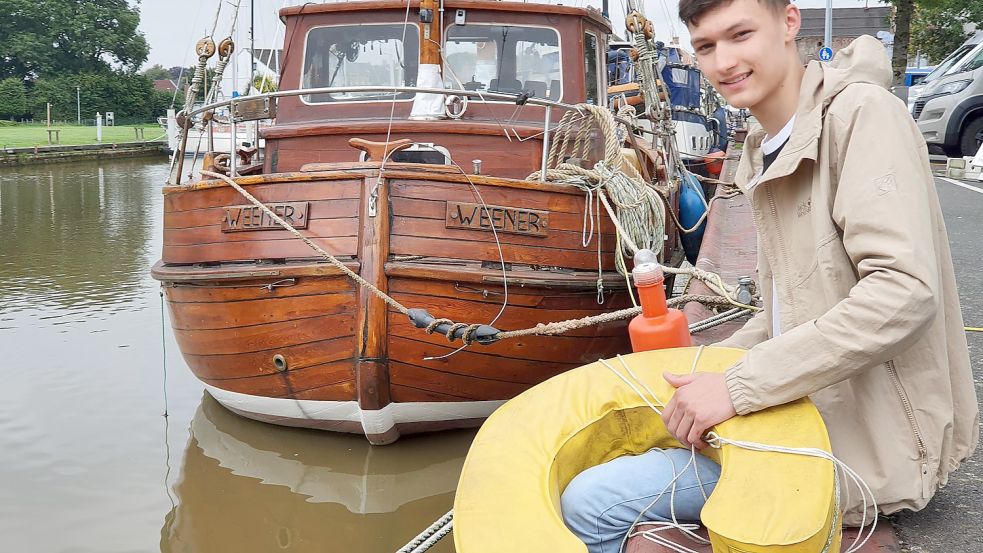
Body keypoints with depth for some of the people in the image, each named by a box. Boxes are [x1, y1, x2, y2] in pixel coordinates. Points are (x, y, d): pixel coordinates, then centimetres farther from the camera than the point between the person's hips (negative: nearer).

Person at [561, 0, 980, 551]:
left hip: (867, 437, -9)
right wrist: (705, 370, 2)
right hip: (808, 406, 9)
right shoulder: (769, 152, 12)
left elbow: (903, 291, -28)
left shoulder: (863, 113, -16)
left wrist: (740, 386, -27)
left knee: (587, 506, -13)